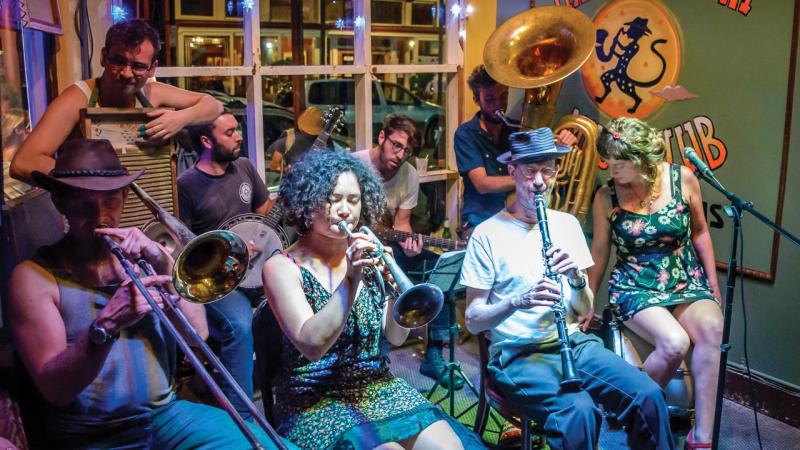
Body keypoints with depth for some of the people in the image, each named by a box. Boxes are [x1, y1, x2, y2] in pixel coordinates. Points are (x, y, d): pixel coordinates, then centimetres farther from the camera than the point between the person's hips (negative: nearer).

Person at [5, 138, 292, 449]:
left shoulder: (141, 256, 6)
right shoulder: (34, 276, -5)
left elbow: (197, 335, -2)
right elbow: (55, 390, -12)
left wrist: (164, 264, -13)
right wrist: (107, 324, -28)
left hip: (166, 414, 4)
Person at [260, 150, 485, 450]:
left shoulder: (364, 256, 5)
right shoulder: (282, 267, -7)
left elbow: (395, 337, -1)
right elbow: (311, 345, -20)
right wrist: (350, 281, -29)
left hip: (378, 387, 4)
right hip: (315, 402, -4)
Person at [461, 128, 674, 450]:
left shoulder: (567, 224, 10)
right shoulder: (488, 234, -5)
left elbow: (585, 310, 10)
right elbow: (473, 320, -6)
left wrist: (576, 278, -12)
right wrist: (519, 300, -23)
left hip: (572, 342, 5)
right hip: (517, 354, -4)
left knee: (649, 396, -18)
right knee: (578, 411, -32)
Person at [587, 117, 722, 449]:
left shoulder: (682, 179, -5)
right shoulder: (606, 197, -7)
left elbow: (699, 232, 8)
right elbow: (600, 253, 4)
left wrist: (714, 284, 8)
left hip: (688, 283, 2)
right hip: (635, 288, -2)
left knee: (711, 329, -31)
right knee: (674, 343, -31)